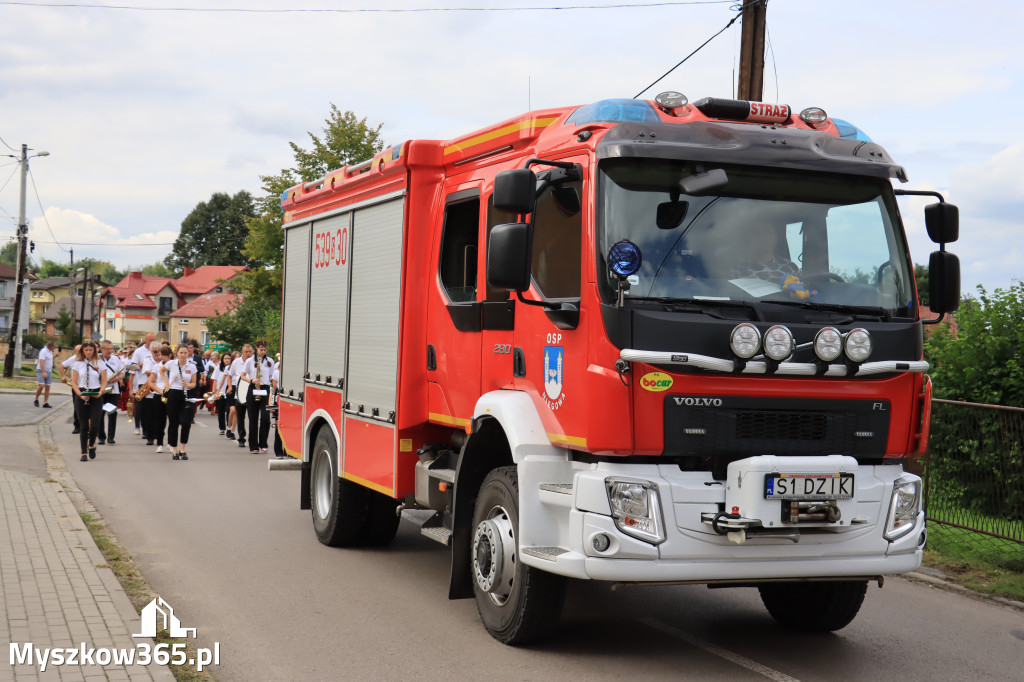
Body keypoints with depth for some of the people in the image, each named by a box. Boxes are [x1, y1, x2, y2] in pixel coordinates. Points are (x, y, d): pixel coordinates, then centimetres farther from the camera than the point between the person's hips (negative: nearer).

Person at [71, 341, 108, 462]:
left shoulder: (100, 364, 6)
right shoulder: (77, 364, 6)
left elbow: (104, 381, 5)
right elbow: (74, 382, 2)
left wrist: (100, 392, -14)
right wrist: (80, 394, -13)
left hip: (96, 397, 0)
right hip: (81, 397, 0)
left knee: (94, 425, -11)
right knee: (84, 426, 1)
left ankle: (91, 445, 16)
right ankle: (84, 452, 7)